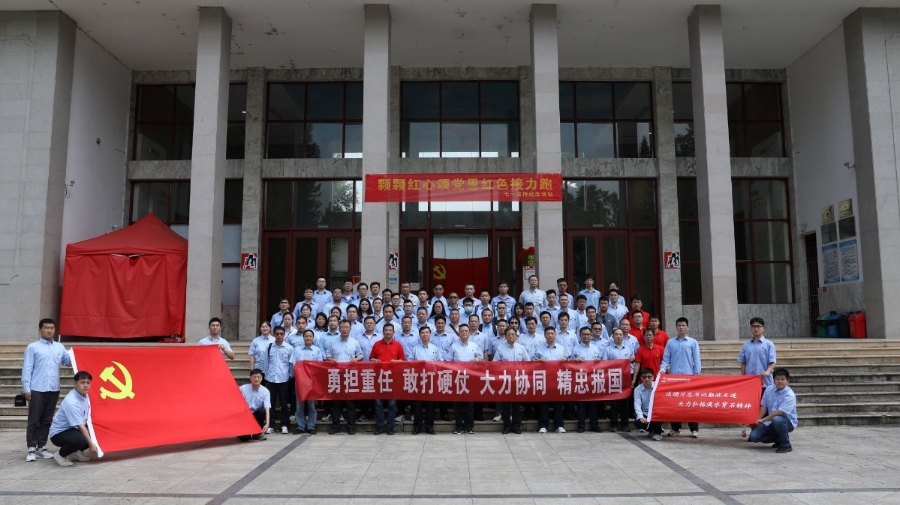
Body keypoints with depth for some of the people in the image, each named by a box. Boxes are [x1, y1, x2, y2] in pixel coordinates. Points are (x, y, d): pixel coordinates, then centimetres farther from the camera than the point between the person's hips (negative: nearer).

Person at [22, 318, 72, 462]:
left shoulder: (59, 347, 13)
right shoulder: (33, 347, 1)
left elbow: (69, 362, 10)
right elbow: (27, 369, -3)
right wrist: (26, 389, -9)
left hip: (53, 390, 4)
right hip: (37, 390, -4)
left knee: (47, 420, 9)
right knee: (34, 420, -2)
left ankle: (41, 447, 17)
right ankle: (32, 449, 4)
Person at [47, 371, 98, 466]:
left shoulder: (85, 395, -2)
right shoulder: (71, 402, -27)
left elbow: (87, 420, 5)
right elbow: (80, 426, -25)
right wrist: (91, 445, -23)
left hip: (73, 429, 9)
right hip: (59, 433, -9)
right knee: (80, 439, -36)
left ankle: (76, 452, 16)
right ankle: (60, 454, -6)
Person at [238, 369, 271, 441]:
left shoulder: (265, 391, -8)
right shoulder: (243, 388, -8)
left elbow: (267, 409, -16)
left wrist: (267, 423, -30)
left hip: (256, 416, 1)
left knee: (262, 411, -33)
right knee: (244, 438, -24)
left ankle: (257, 433, -8)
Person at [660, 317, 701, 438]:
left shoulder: (693, 343, 6)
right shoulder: (670, 342, 9)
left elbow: (696, 361, 3)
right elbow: (666, 359, 7)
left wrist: (696, 376, -4)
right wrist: (662, 370, -8)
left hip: (688, 376, -2)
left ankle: (694, 428, 7)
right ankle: (675, 427, 13)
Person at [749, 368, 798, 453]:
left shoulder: (790, 395, -19)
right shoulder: (769, 389, -1)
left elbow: (780, 412, -26)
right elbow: (764, 406, 6)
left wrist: (763, 420, -25)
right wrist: (758, 420, -6)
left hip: (788, 422, -6)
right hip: (771, 421, 6)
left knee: (776, 419, -41)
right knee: (754, 436, -11)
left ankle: (786, 445, -16)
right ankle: (779, 439, 16)